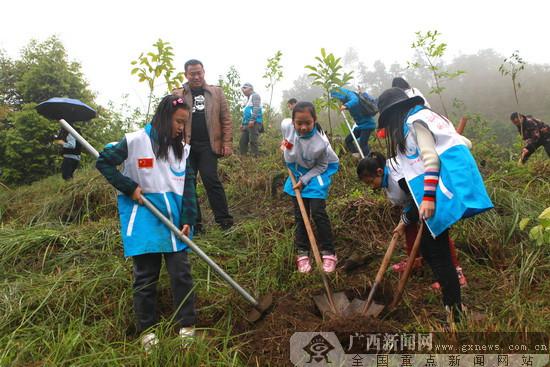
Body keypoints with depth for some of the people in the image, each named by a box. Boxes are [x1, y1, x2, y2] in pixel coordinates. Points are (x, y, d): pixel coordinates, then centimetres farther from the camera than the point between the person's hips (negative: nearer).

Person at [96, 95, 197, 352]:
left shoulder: (182, 148, 7)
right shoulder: (135, 141, -6)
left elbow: (188, 184, 4)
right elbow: (103, 162, -1)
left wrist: (188, 219, -5)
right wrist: (129, 187, -8)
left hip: (174, 216, 3)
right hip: (143, 216, -3)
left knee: (181, 272, 3)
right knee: (145, 275, 6)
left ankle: (187, 326, 15)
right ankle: (147, 329, 21)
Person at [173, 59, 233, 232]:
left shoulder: (216, 92, 9)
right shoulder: (177, 94, 8)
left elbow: (226, 119, 5)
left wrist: (227, 143, -3)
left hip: (208, 144, -1)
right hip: (186, 145, 2)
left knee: (211, 180, -9)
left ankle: (223, 219, -1)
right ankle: (194, 222, 15)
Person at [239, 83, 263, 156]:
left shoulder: (255, 95, 0)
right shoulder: (248, 99, 28)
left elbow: (256, 108, -14)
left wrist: (252, 120, -23)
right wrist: (242, 123, 24)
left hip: (254, 123, -9)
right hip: (246, 124, 9)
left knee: (253, 141, -12)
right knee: (242, 141, 4)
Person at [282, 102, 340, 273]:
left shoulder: (321, 142, -27)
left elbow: (321, 166, -14)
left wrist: (304, 180, -19)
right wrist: (289, 149, -16)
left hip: (317, 174, -4)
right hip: (298, 173, 4)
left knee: (318, 212, -11)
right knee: (300, 215, 5)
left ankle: (328, 253, 3)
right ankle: (302, 253, 14)